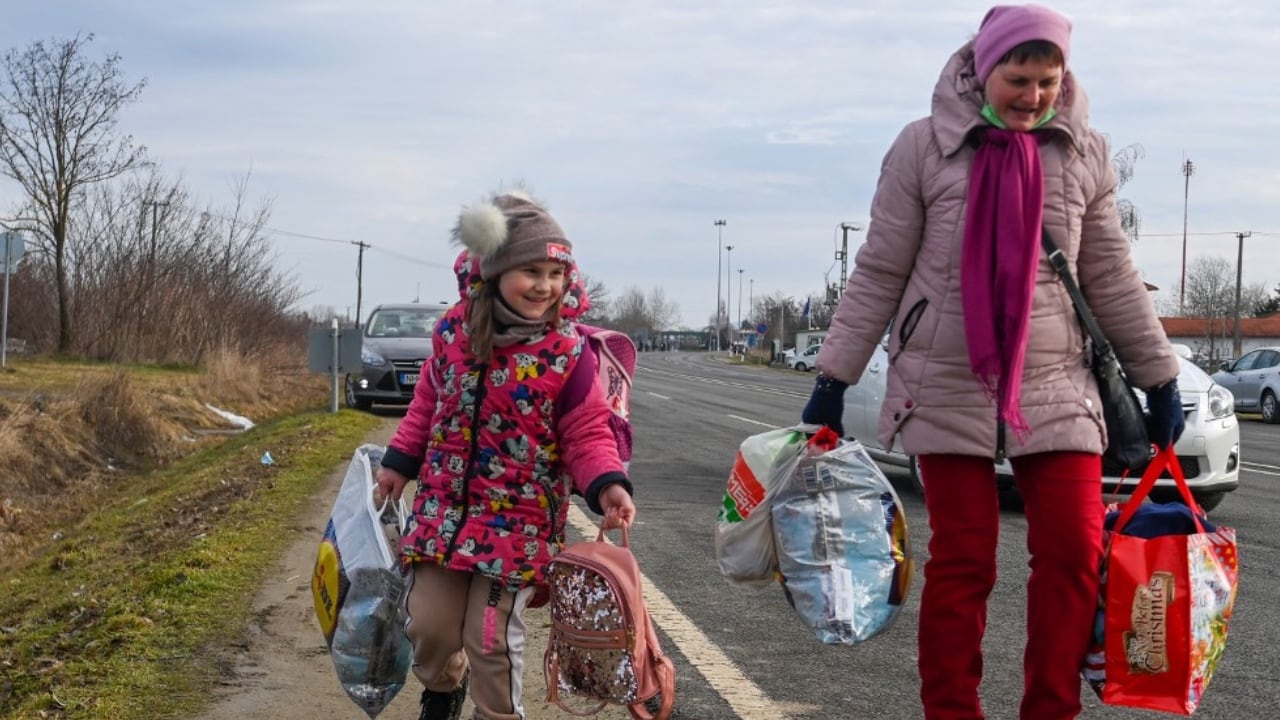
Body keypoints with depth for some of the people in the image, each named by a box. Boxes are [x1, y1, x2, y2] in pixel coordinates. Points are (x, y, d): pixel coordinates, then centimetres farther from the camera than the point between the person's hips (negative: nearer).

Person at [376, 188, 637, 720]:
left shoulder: (566, 350, -13)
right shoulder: (454, 330, -3)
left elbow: (587, 433, -10)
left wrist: (607, 486, -27)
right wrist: (400, 461, 14)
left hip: (518, 521, -3)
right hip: (443, 509, 4)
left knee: (492, 639, -2)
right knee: (427, 625, 9)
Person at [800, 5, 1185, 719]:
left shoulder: (1085, 153, 4)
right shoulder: (926, 146, -3)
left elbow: (1112, 280, 10)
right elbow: (879, 274, 0)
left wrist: (1160, 377, 10)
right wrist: (834, 378, -1)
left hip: (1056, 388, 2)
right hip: (950, 389, -2)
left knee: (1076, 552, -3)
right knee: (963, 561, 0)